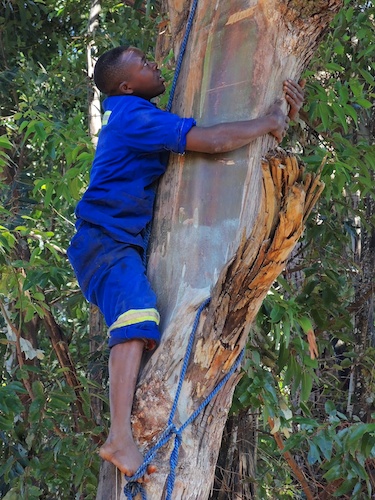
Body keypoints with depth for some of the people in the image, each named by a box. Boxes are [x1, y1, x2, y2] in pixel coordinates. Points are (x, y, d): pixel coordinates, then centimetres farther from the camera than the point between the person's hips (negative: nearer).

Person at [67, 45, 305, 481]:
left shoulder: (143, 115, 16)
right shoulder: (134, 116, -15)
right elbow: (212, 141, -25)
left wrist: (281, 109, 11)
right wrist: (268, 123, -10)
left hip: (126, 244, 11)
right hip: (105, 238, -11)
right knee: (138, 315, -31)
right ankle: (120, 438, -44)